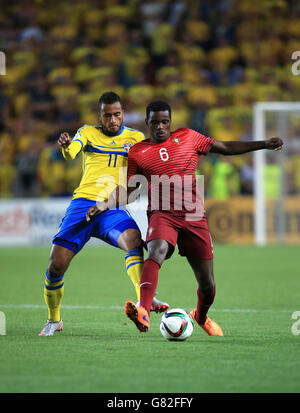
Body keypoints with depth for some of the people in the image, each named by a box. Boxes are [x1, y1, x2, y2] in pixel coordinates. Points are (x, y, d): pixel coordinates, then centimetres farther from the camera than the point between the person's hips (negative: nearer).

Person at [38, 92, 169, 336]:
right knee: (57, 263, -7)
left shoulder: (135, 138, 15)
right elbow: (71, 152, -9)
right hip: (83, 203, 0)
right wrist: (66, 145, -33)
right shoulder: (88, 132, 12)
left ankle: (143, 299, -41)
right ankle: (54, 320, 15)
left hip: (114, 207, 0)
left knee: (133, 238, -33)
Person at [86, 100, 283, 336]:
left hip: (194, 217, 2)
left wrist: (263, 145, 14)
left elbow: (225, 148, 17)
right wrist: (103, 205, -1)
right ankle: (143, 312, -53)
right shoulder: (138, 153, 9)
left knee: (208, 285, 3)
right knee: (157, 251, -36)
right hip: (162, 215, -2)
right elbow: (128, 191, 15)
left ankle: (201, 316, 37)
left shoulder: (187, 137, 10)